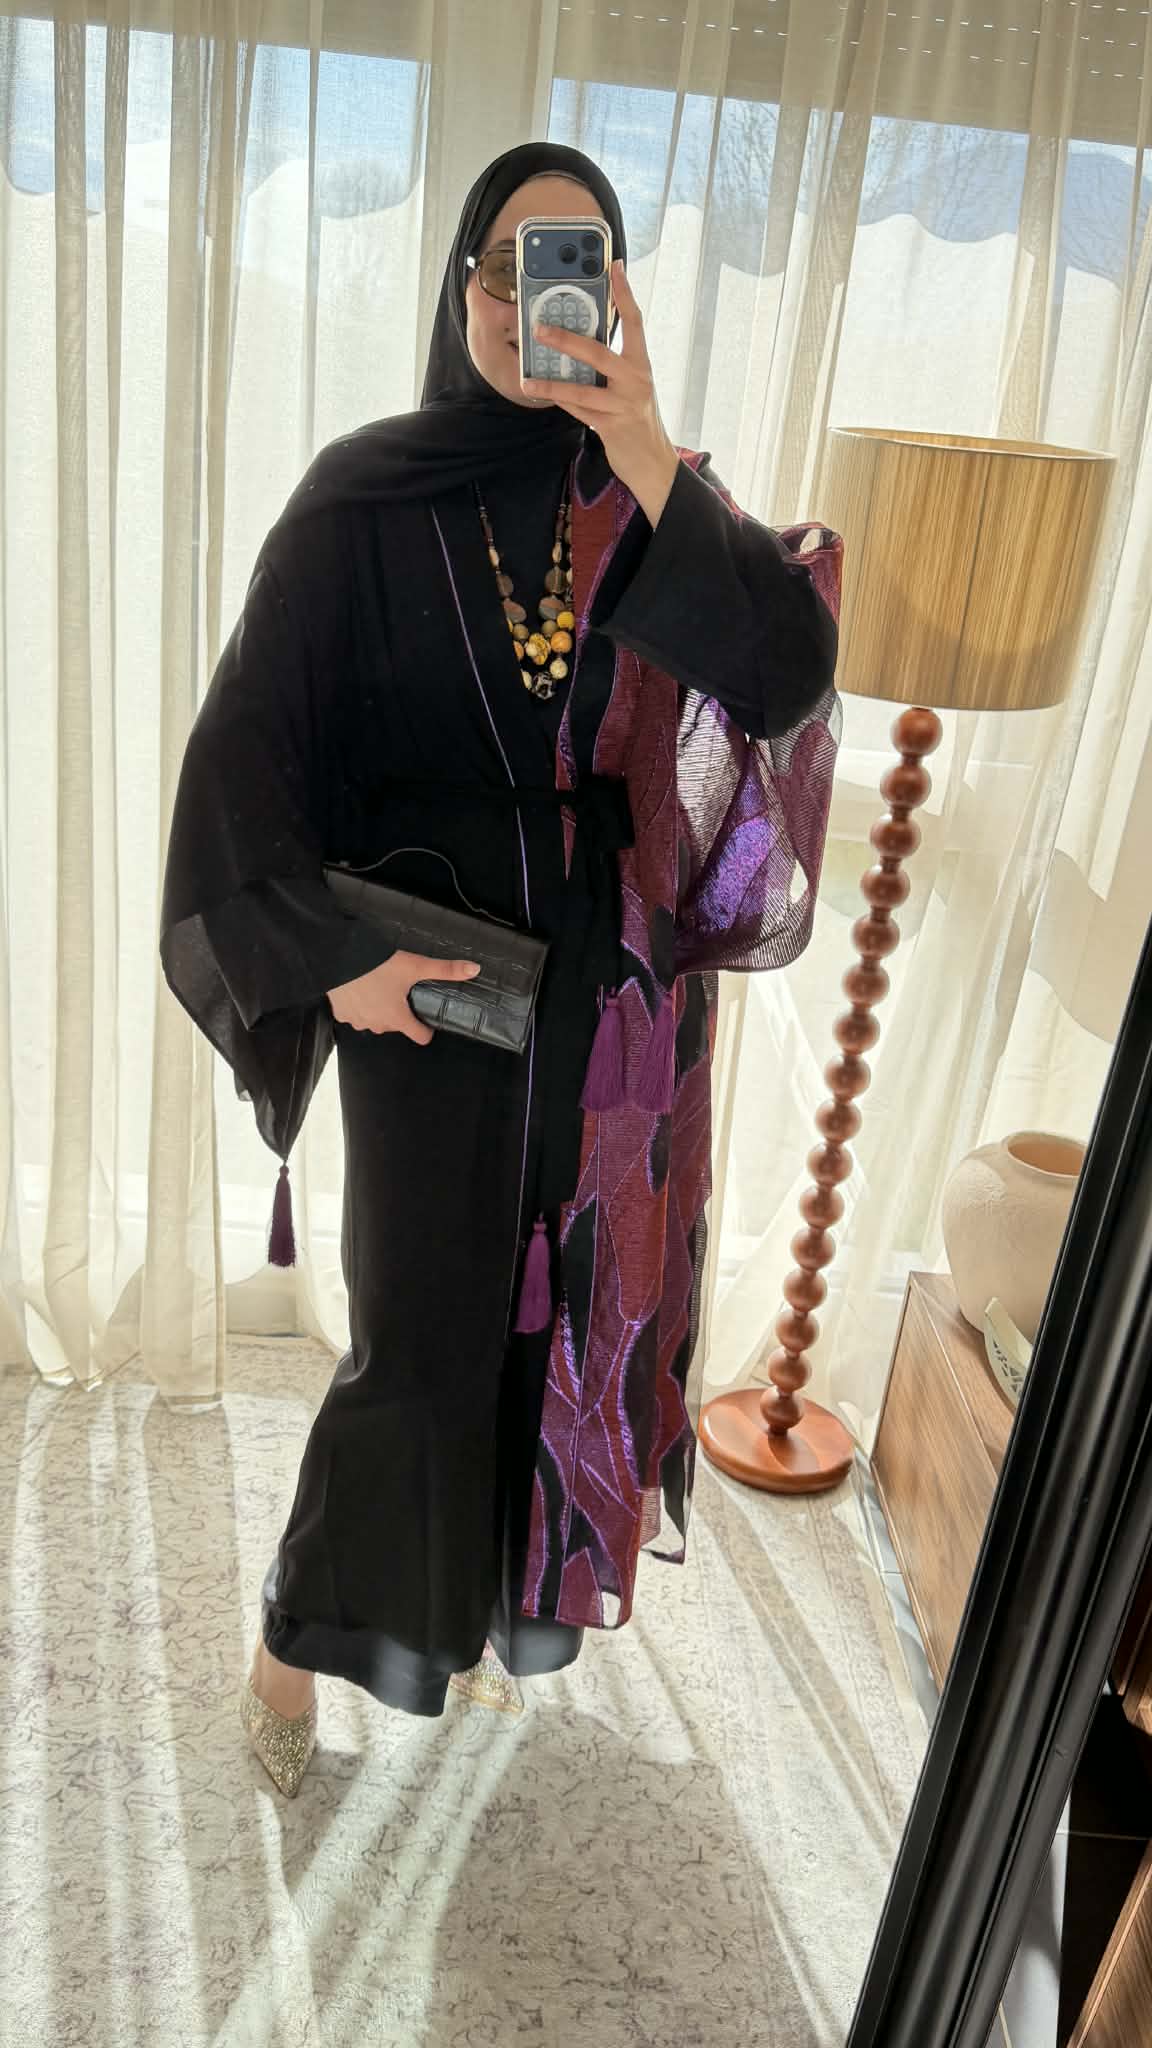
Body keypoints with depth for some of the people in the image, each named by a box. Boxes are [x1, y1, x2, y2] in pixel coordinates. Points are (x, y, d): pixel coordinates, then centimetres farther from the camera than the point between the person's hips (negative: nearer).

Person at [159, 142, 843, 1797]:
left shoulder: (662, 502, 3)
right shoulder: (366, 498, -4)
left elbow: (790, 668, -15)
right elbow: (247, 739, -7)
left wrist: (638, 445, -21)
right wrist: (331, 957, -16)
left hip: (620, 985, 3)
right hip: (432, 972, -3)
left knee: (568, 1295, 13)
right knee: (425, 1331, 2)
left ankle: (486, 1598, 39)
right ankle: (300, 1630, 29)